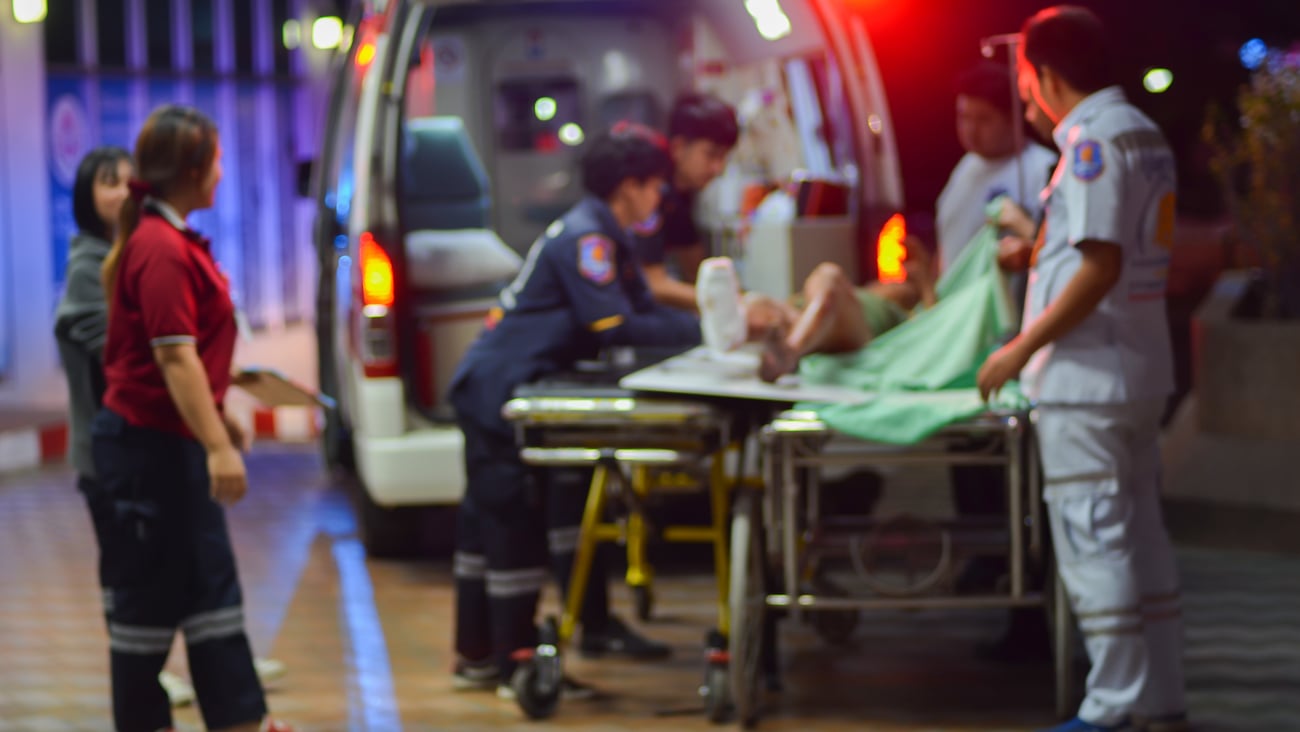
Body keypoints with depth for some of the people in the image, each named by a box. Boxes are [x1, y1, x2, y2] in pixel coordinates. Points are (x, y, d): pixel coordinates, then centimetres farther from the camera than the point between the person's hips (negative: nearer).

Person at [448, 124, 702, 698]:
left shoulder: (607, 239, 14)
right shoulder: (583, 238, -18)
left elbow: (645, 310, 10)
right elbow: (614, 327, -24)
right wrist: (701, 330, -20)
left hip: (491, 391, 10)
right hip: (497, 391, -10)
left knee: (490, 521, 14)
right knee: (514, 521, -6)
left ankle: (476, 657, 22)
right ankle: (517, 667, -2)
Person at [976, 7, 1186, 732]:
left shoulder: (1092, 139, -15)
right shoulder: (1144, 133, 12)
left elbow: (1101, 267, -22)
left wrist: (1022, 348, -17)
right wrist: (1040, 244, 33)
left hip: (1086, 376, -9)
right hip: (1140, 371, 9)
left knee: (1094, 544, -5)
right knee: (1141, 538, 12)